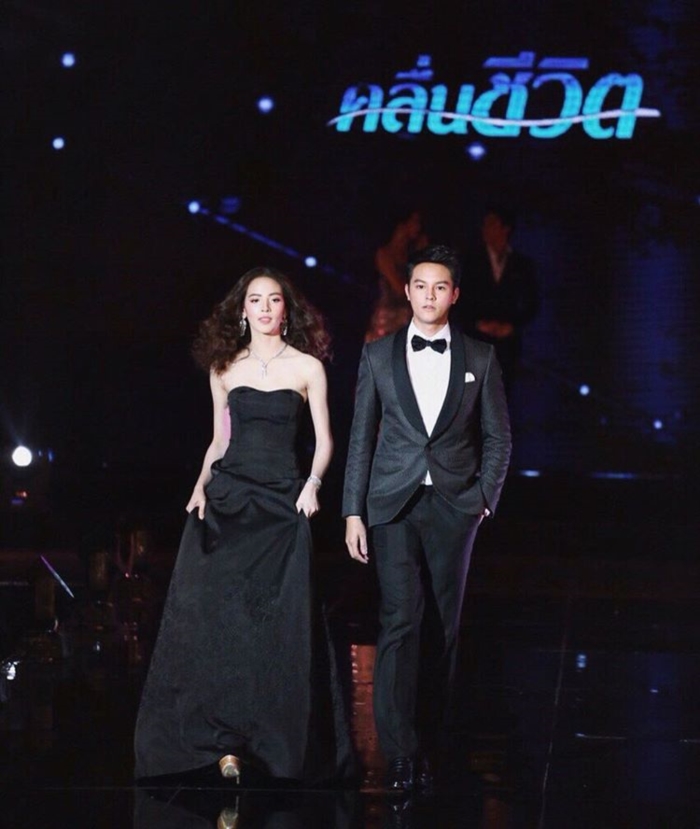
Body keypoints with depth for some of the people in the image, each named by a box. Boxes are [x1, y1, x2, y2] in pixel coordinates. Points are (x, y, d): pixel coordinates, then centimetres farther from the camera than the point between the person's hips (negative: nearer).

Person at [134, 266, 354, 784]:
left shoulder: (306, 366, 4)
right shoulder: (225, 368, 12)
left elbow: (324, 439, 5)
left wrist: (313, 484, -11)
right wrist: (202, 485, 2)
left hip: (282, 504, -2)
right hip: (227, 498, 2)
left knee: (280, 624, -5)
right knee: (214, 614, -8)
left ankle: (280, 740, 6)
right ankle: (225, 741, -6)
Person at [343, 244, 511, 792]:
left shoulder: (480, 358, 6)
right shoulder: (378, 355, 7)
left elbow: (498, 438, 10)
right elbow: (361, 436, 7)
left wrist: (485, 498, 0)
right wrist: (353, 511, 3)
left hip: (454, 506, 1)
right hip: (393, 503, -1)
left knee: (442, 628, 4)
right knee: (401, 620, -12)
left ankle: (428, 743, 14)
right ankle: (400, 751, -14)